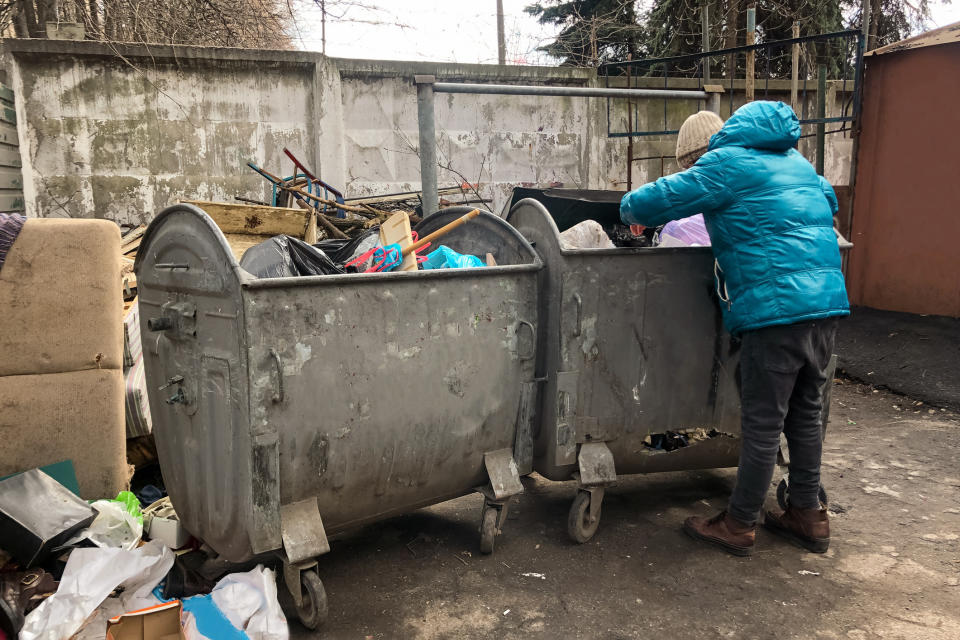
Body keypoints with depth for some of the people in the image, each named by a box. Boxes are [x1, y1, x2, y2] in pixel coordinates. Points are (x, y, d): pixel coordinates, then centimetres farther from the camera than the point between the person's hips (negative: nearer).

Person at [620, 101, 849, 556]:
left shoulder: (726, 163, -3)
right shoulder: (795, 161, 21)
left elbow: (651, 202, -7)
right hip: (828, 301, 8)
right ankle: (808, 516, 29)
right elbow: (829, 201, 38)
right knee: (806, 413, 18)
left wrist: (631, 212, 14)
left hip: (778, 308, -8)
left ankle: (739, 526, 14)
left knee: (763, 422, 1)